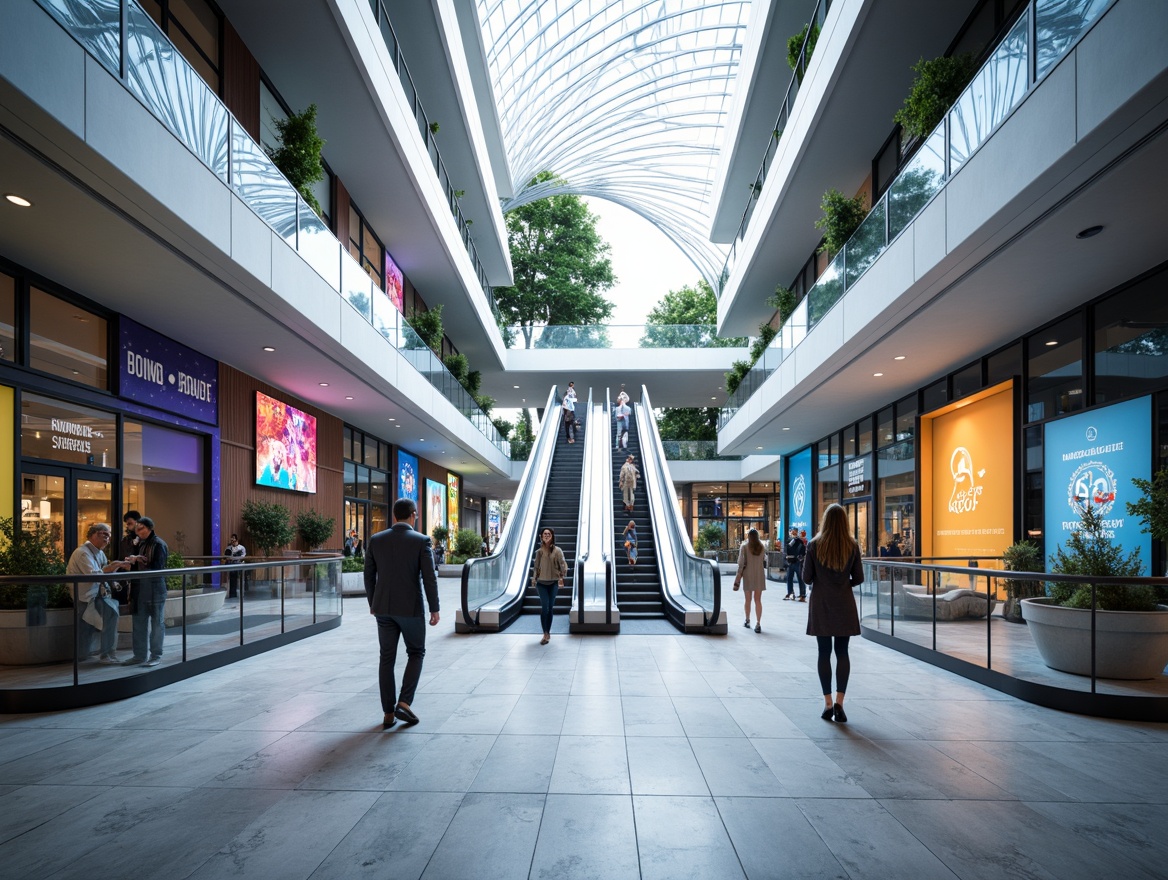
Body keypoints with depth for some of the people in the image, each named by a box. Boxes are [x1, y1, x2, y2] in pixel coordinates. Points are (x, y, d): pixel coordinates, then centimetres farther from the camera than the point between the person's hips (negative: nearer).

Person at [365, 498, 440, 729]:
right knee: (416, 653, 15)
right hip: (410, 608, -3)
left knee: (387, 658, 12)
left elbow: (369, 576, 6)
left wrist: (372, 604, 20)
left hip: (383, 607, 3)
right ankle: (404, 703, 2)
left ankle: (389, 714, 14)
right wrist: (434, 609, -4)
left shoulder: (376, 540, 0)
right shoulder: (421, 540, -11)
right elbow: (429, 578, -12)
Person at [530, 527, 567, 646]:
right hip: (541, 583, 1)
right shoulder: (539, 552, 4)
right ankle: (546, 634, -5)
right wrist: (534, 579, 0)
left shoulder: (557, 551, -4)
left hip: (553, 583, 0)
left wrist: (562, 577, -17)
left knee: (550, 608, 7)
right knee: (545, 607, -11)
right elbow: (536, 567, 9)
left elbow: (563, 564, -7)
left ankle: (548, 633, 20)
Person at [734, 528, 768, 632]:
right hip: (760, 576, 2)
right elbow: (764, 562, 4)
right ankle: (758, 623, -5)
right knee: (758, 600, 4)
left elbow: (741, 563, -10)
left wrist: (738, 579, -6)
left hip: (748, 576, -2)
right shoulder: (762, 548, 1)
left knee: (748, 600, 13)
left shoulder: (744, 547, -8)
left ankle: (747, 621, 25)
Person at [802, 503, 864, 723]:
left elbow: (806, 577, -6)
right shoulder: (852, 546, -5)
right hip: (844, 604, 1)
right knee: (842, 652, 9)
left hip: (821, 604, -1)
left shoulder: (814, 545, -8)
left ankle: (828, 704, 10)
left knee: (824, 653, 7)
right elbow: (858, 578, -1)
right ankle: (839, 701, -1)